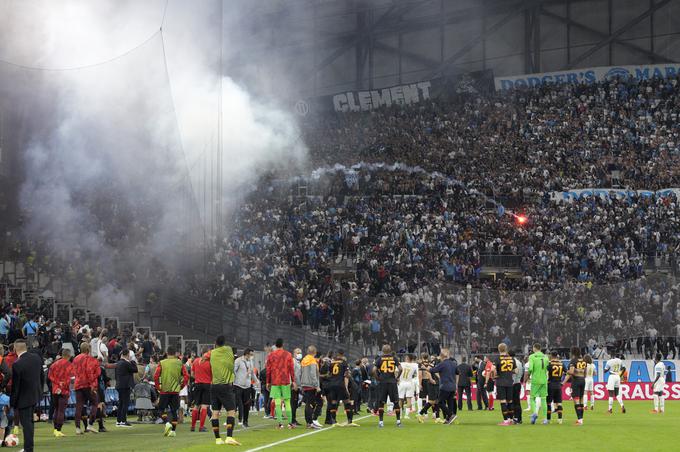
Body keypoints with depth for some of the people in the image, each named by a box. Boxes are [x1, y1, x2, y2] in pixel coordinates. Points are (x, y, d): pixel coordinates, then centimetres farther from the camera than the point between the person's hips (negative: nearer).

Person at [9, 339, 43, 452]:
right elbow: (42, 376, 8)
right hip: (36, 395, 7)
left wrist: (13, 403, -7)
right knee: (29, 421, 21)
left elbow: (15, 386, -18)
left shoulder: (17, 365, -24)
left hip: (24, 398, -7)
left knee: (26, 423, 1)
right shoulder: (37, 357, -4)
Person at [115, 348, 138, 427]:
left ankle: (118, 421, 15)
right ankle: (123, 421, -9)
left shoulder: (118, 363, 11)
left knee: (121, 403, 13)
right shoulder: (126, 363, -15)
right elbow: (135, 370, -11)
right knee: (125, 403, -6)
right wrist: (132, 362, -1)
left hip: (119, 386, 9)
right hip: (125, 386, -9)